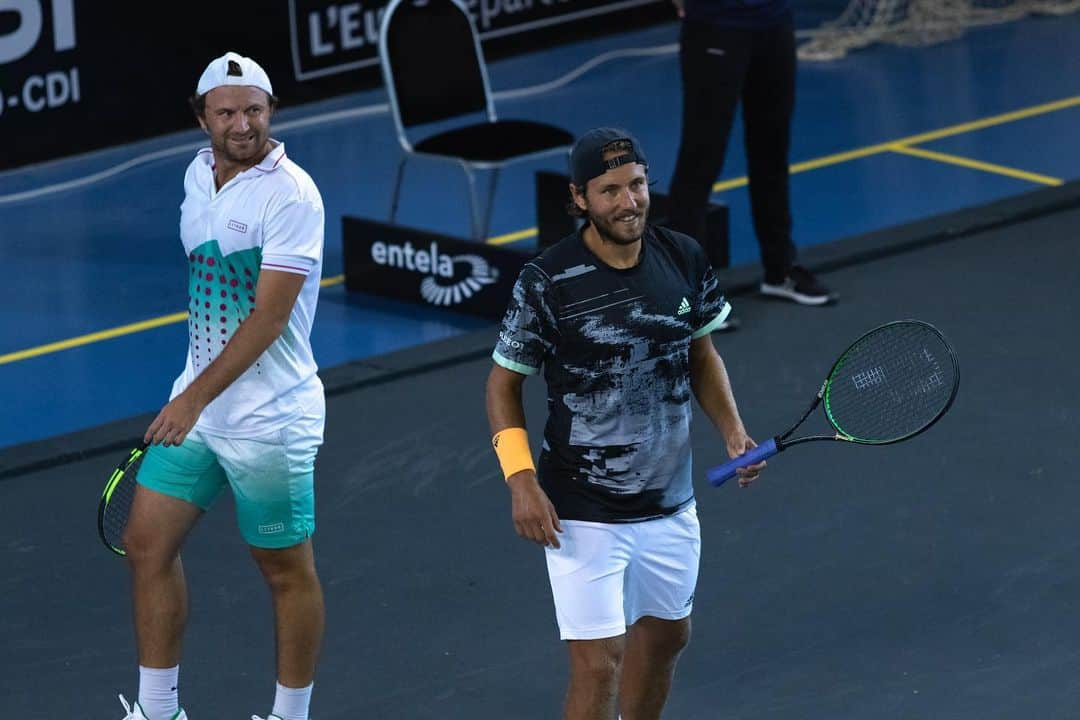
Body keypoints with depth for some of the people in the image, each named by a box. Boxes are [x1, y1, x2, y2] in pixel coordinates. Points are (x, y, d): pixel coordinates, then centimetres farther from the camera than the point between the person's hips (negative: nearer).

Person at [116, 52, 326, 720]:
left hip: (269, 417, -8)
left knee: (288, 571, 5)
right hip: (195, 402, 8)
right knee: (147, 542, 6)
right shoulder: (199, 174, 7)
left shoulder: (290, 195, -18)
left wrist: (198, 396, -27)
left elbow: (269, 317, -23)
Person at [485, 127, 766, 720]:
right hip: (582, 515, -6)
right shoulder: (547, 283, -16)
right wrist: (521, 480, -17)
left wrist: (732, 431, -1)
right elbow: (503, 384, -6)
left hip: (671, 506, 6)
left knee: (666, 634, 22)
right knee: (598, 663, -9)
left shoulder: (684, 259, -3)